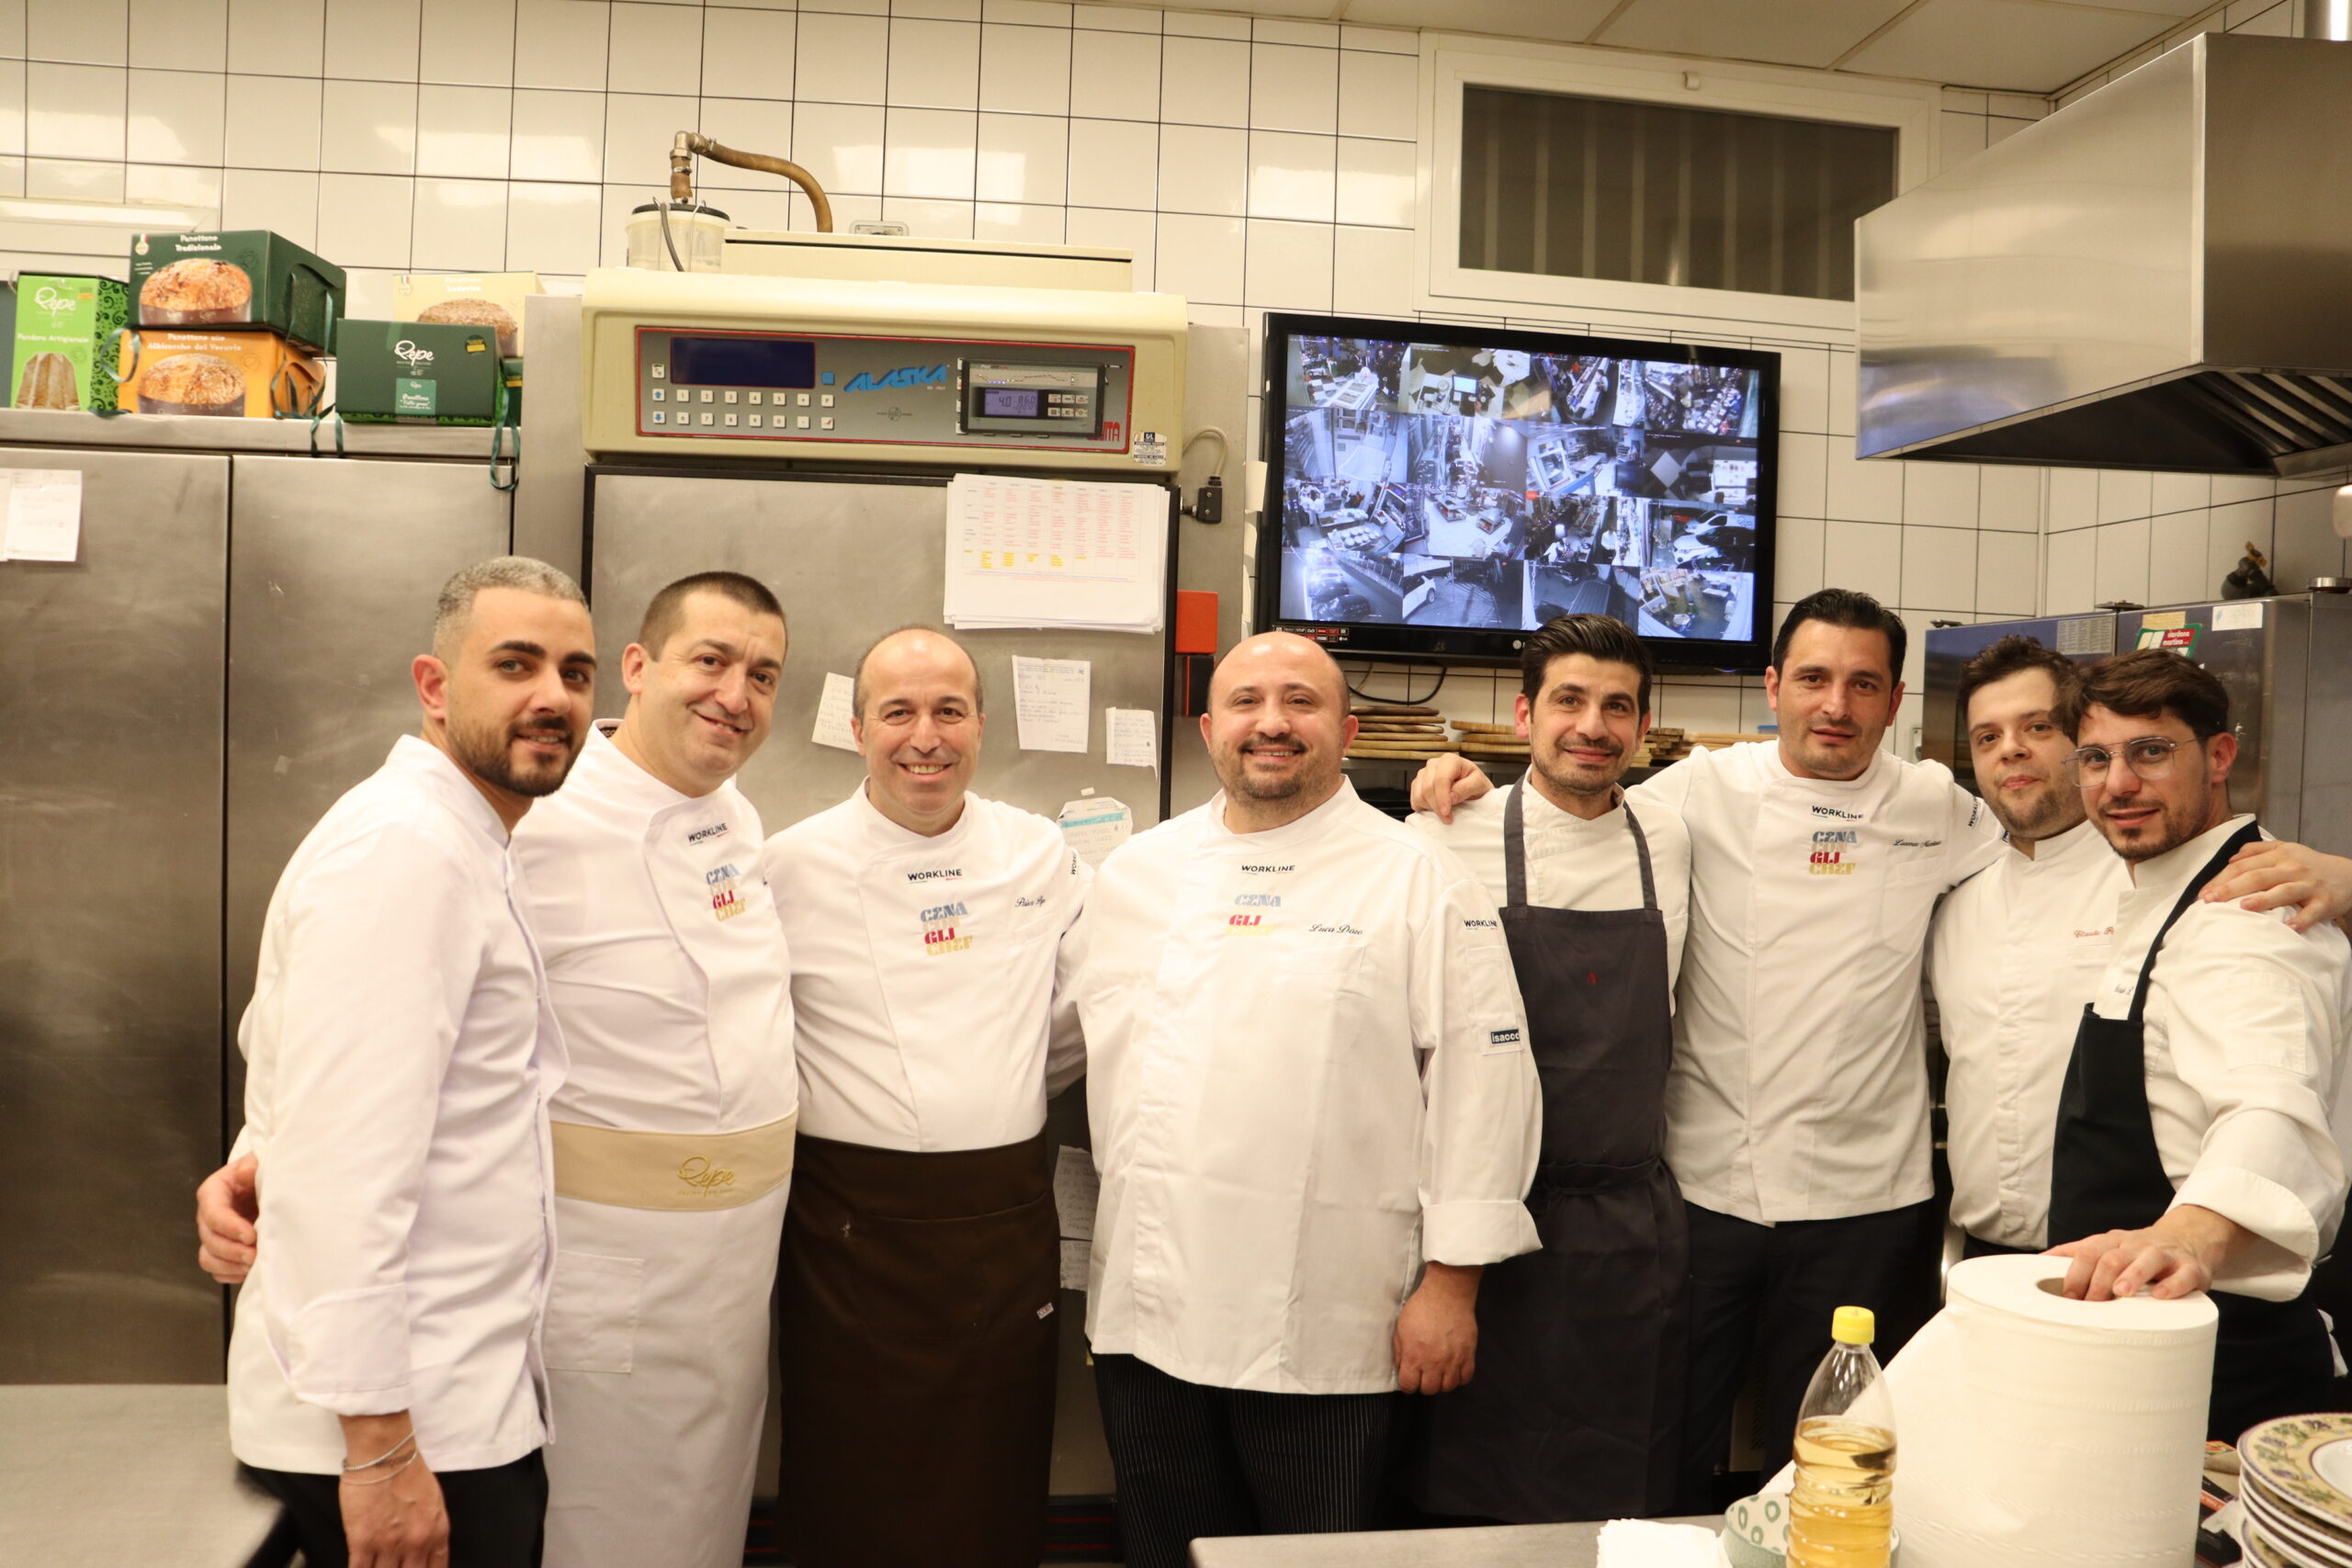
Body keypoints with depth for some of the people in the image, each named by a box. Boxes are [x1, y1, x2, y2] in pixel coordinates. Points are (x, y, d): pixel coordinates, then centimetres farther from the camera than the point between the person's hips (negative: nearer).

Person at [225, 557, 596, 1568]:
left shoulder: (454, 844, 14)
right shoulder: (404, 847, -19)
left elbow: (280, 1048, 24)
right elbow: (347, 1164, -24)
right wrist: (379, 1446, -23)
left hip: (454, 1397, 10)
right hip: (408, 1428, -10)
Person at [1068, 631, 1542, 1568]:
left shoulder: (1418, 881, -4)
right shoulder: (1135, 873, 9)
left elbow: (1480, 1077, -7)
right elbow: (1083, 1050, 16)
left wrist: (1451, 1282, -9)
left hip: (1321, 1336, -4)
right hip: (1144, 1315, 4)